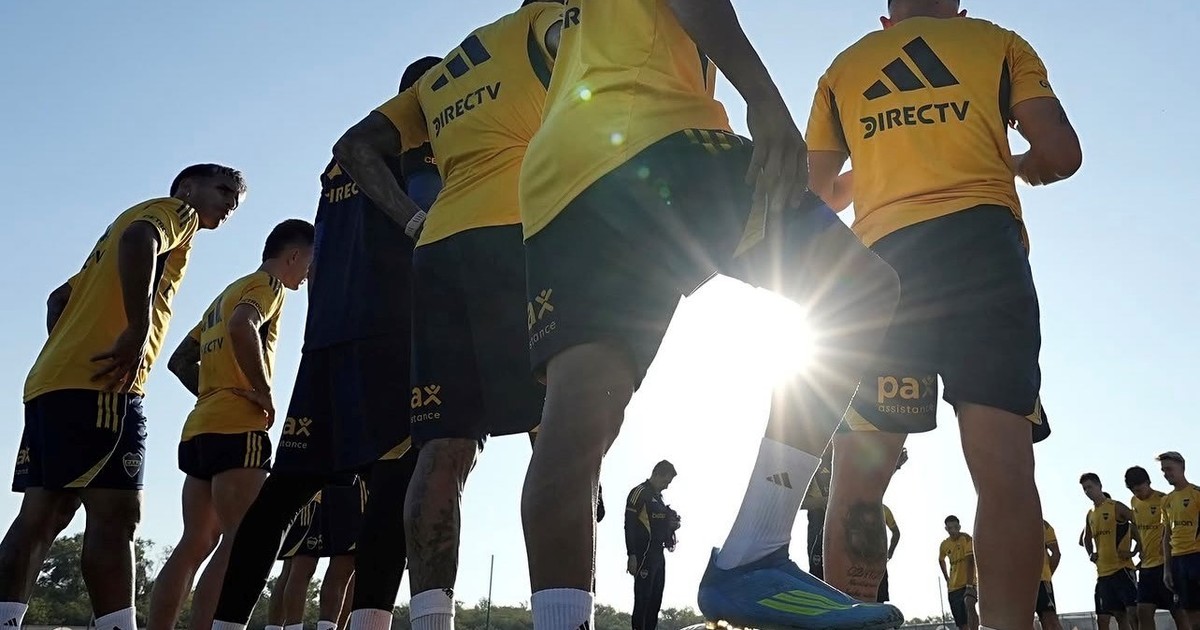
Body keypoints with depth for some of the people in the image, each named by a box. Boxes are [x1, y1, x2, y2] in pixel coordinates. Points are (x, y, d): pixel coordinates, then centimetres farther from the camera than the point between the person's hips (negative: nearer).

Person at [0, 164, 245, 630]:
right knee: (114, 515, -13)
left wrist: (68, 357, 19)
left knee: (41, 517, 4)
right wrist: (138, 329, -22)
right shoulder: (176, 210, 7)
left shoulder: (156, 219, 32)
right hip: (98, 385, -9)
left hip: (53, 380, 9)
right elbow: (139, 240, -19)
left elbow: (59, 298, 30)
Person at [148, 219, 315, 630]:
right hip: (238, 427, -9)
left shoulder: (226, 294, 26)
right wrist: (265, 393, -17)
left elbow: (180, 361, 25)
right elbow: (243, 327, -24)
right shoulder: (267, 284, -1)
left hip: (202, 426, 9)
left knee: (195, 544, 8)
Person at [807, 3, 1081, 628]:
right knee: (1003, 464, -11)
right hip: (983, 243, -1)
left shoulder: (843, 67, 23)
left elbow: (816, 192, 25)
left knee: (857, 477, -1)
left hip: (883, 259, 2)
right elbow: (1060, 153, 7)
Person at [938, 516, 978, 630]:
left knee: (969, 605, -37)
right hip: (953, 587, 6)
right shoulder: (944, 545, 5)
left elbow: (970, 562, -21)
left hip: (969, 583, -6)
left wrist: (969, 585, -28)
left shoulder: (967, 539, -12)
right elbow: (941, 560, 26)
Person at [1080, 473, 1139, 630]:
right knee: (1119, 615, 9)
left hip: (1122, 568, -7)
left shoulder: (1116, 507, -5)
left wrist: (1134, 552, -12)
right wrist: (1091, 554, 13)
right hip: (1103, 571, 7)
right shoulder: (1090, 514, 15)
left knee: (1133, 612, -12)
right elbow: (1087, 538, 31)